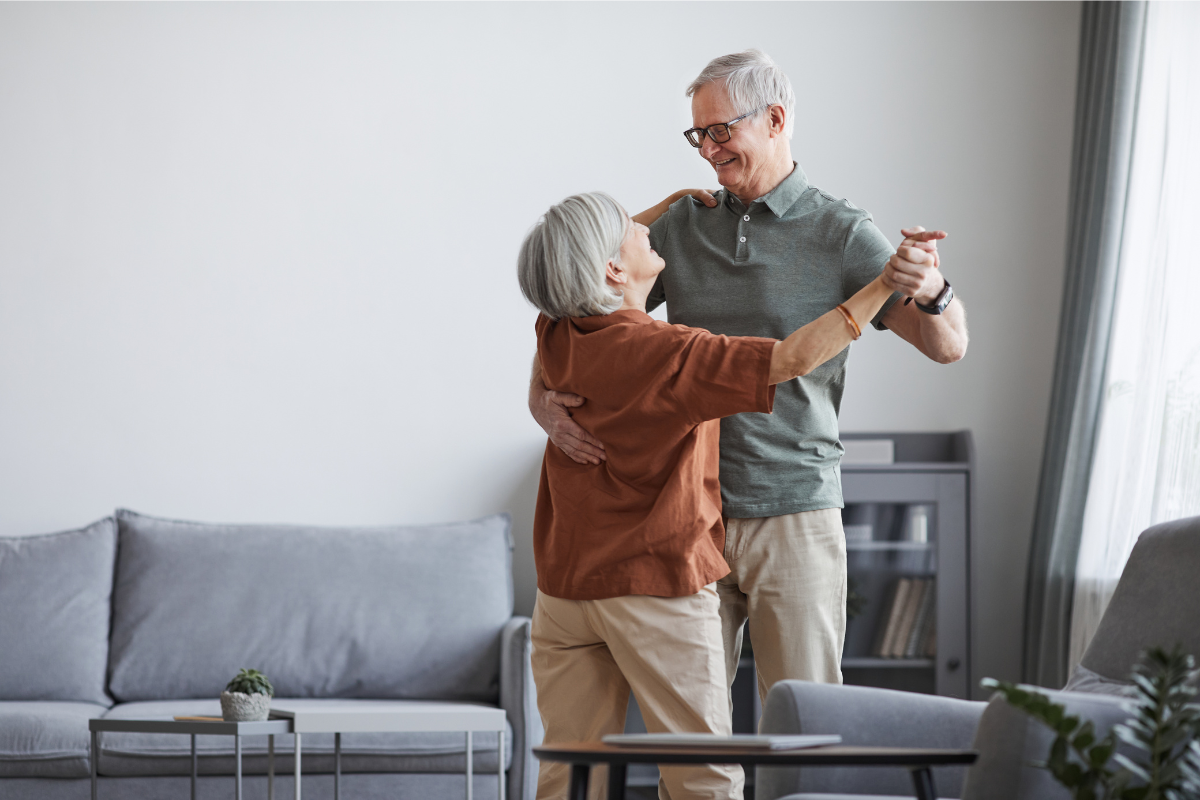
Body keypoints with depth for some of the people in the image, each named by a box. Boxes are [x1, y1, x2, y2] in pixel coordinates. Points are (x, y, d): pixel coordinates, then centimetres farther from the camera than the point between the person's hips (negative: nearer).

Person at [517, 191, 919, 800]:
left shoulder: (557, 339, 1)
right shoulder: (668, 356, -19)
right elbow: (793, 359, -23)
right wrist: (888, 283, -19)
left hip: (565, 584, 6)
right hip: (658, 582, -6)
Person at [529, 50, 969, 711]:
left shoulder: (840, 235, -3)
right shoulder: (679, 227, 8)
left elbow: (947, 345, -10)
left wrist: (930, 291, -34)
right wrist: (548, 405, -13)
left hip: (795, 515, -3)